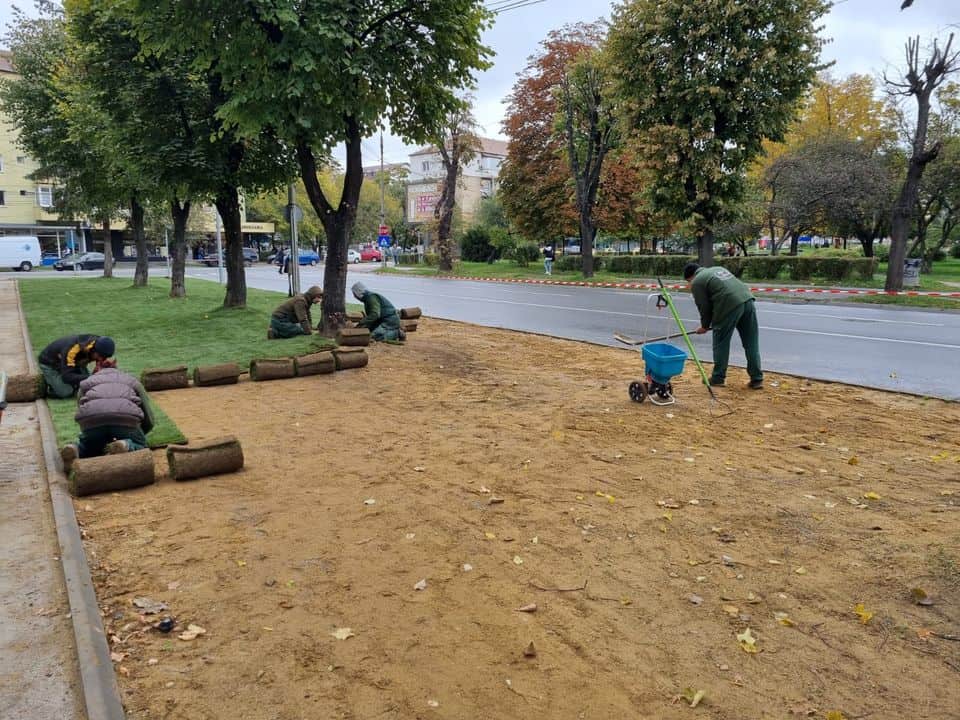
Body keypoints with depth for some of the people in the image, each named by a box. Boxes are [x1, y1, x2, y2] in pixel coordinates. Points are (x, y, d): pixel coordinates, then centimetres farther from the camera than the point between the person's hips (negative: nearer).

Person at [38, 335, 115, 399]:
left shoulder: (101, 346, -22)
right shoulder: (73, 349, -41)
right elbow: (66, 376, -39)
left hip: (74, 363, 6)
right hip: (50, 363, -6)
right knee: (66, 392, -21)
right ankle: (46, 386, 7)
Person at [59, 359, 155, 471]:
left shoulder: (86, 383, 36)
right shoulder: (132, 381, 34)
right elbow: (149, 420, 31)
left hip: (91, 417, 2)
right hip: (125, 416, -1)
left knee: (87, 448, 30)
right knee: (139, 445, 24)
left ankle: (74, 448, -3)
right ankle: (126, 446, -9)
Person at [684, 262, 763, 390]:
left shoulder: (697, 282, 6)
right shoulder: (718, 269, 29)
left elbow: (704, 307, 5)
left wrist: (705, 326, 21)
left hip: (730, 306, -7)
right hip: (747, 299, 7)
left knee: (721, 343, 8)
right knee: (751, 343, 11)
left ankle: (718, 378, 17)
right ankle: (757, 379, 15)